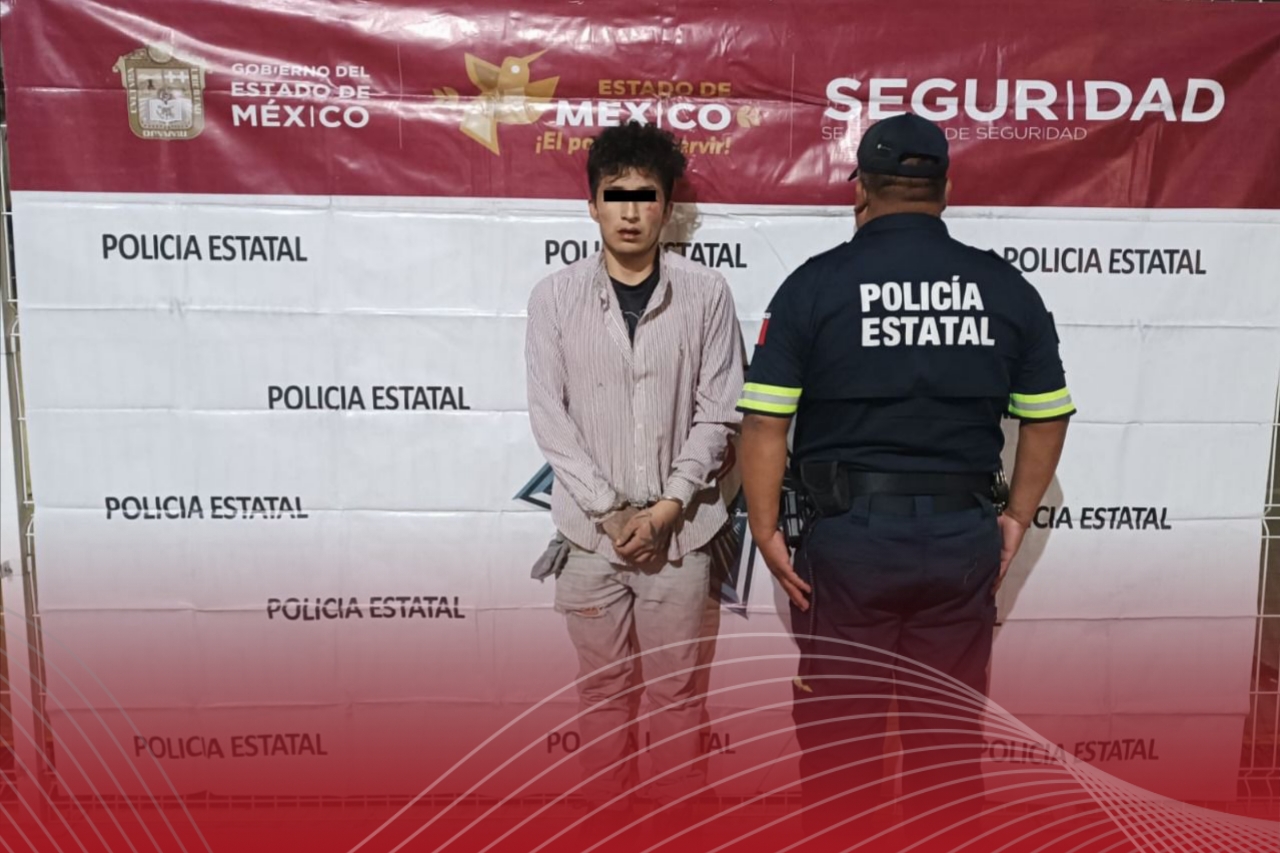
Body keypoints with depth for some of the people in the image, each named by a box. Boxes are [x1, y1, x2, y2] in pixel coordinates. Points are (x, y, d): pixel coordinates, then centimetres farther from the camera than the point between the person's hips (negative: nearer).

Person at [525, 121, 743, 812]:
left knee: (676, 690, 11)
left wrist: (668, 506, -11)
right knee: (602, 689, 14)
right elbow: (549, 415, -3)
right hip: (591, 529, 1)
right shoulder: (555, 297, 0)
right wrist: (610, 511, -9)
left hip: (680, 528, 0)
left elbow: (718, 411, -2)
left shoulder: (705, 294, -2)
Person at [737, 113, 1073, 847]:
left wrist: (766, 528, -3)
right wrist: (1018, 517, 16)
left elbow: (764, 421, -11)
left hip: (851, 533, -3)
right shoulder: (1006, 288, 3)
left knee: (841, 731, 12)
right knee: (950, 730, 16)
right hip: (964, 538, 3)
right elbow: (1047, 417, 8)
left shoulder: (817, 283, -7)